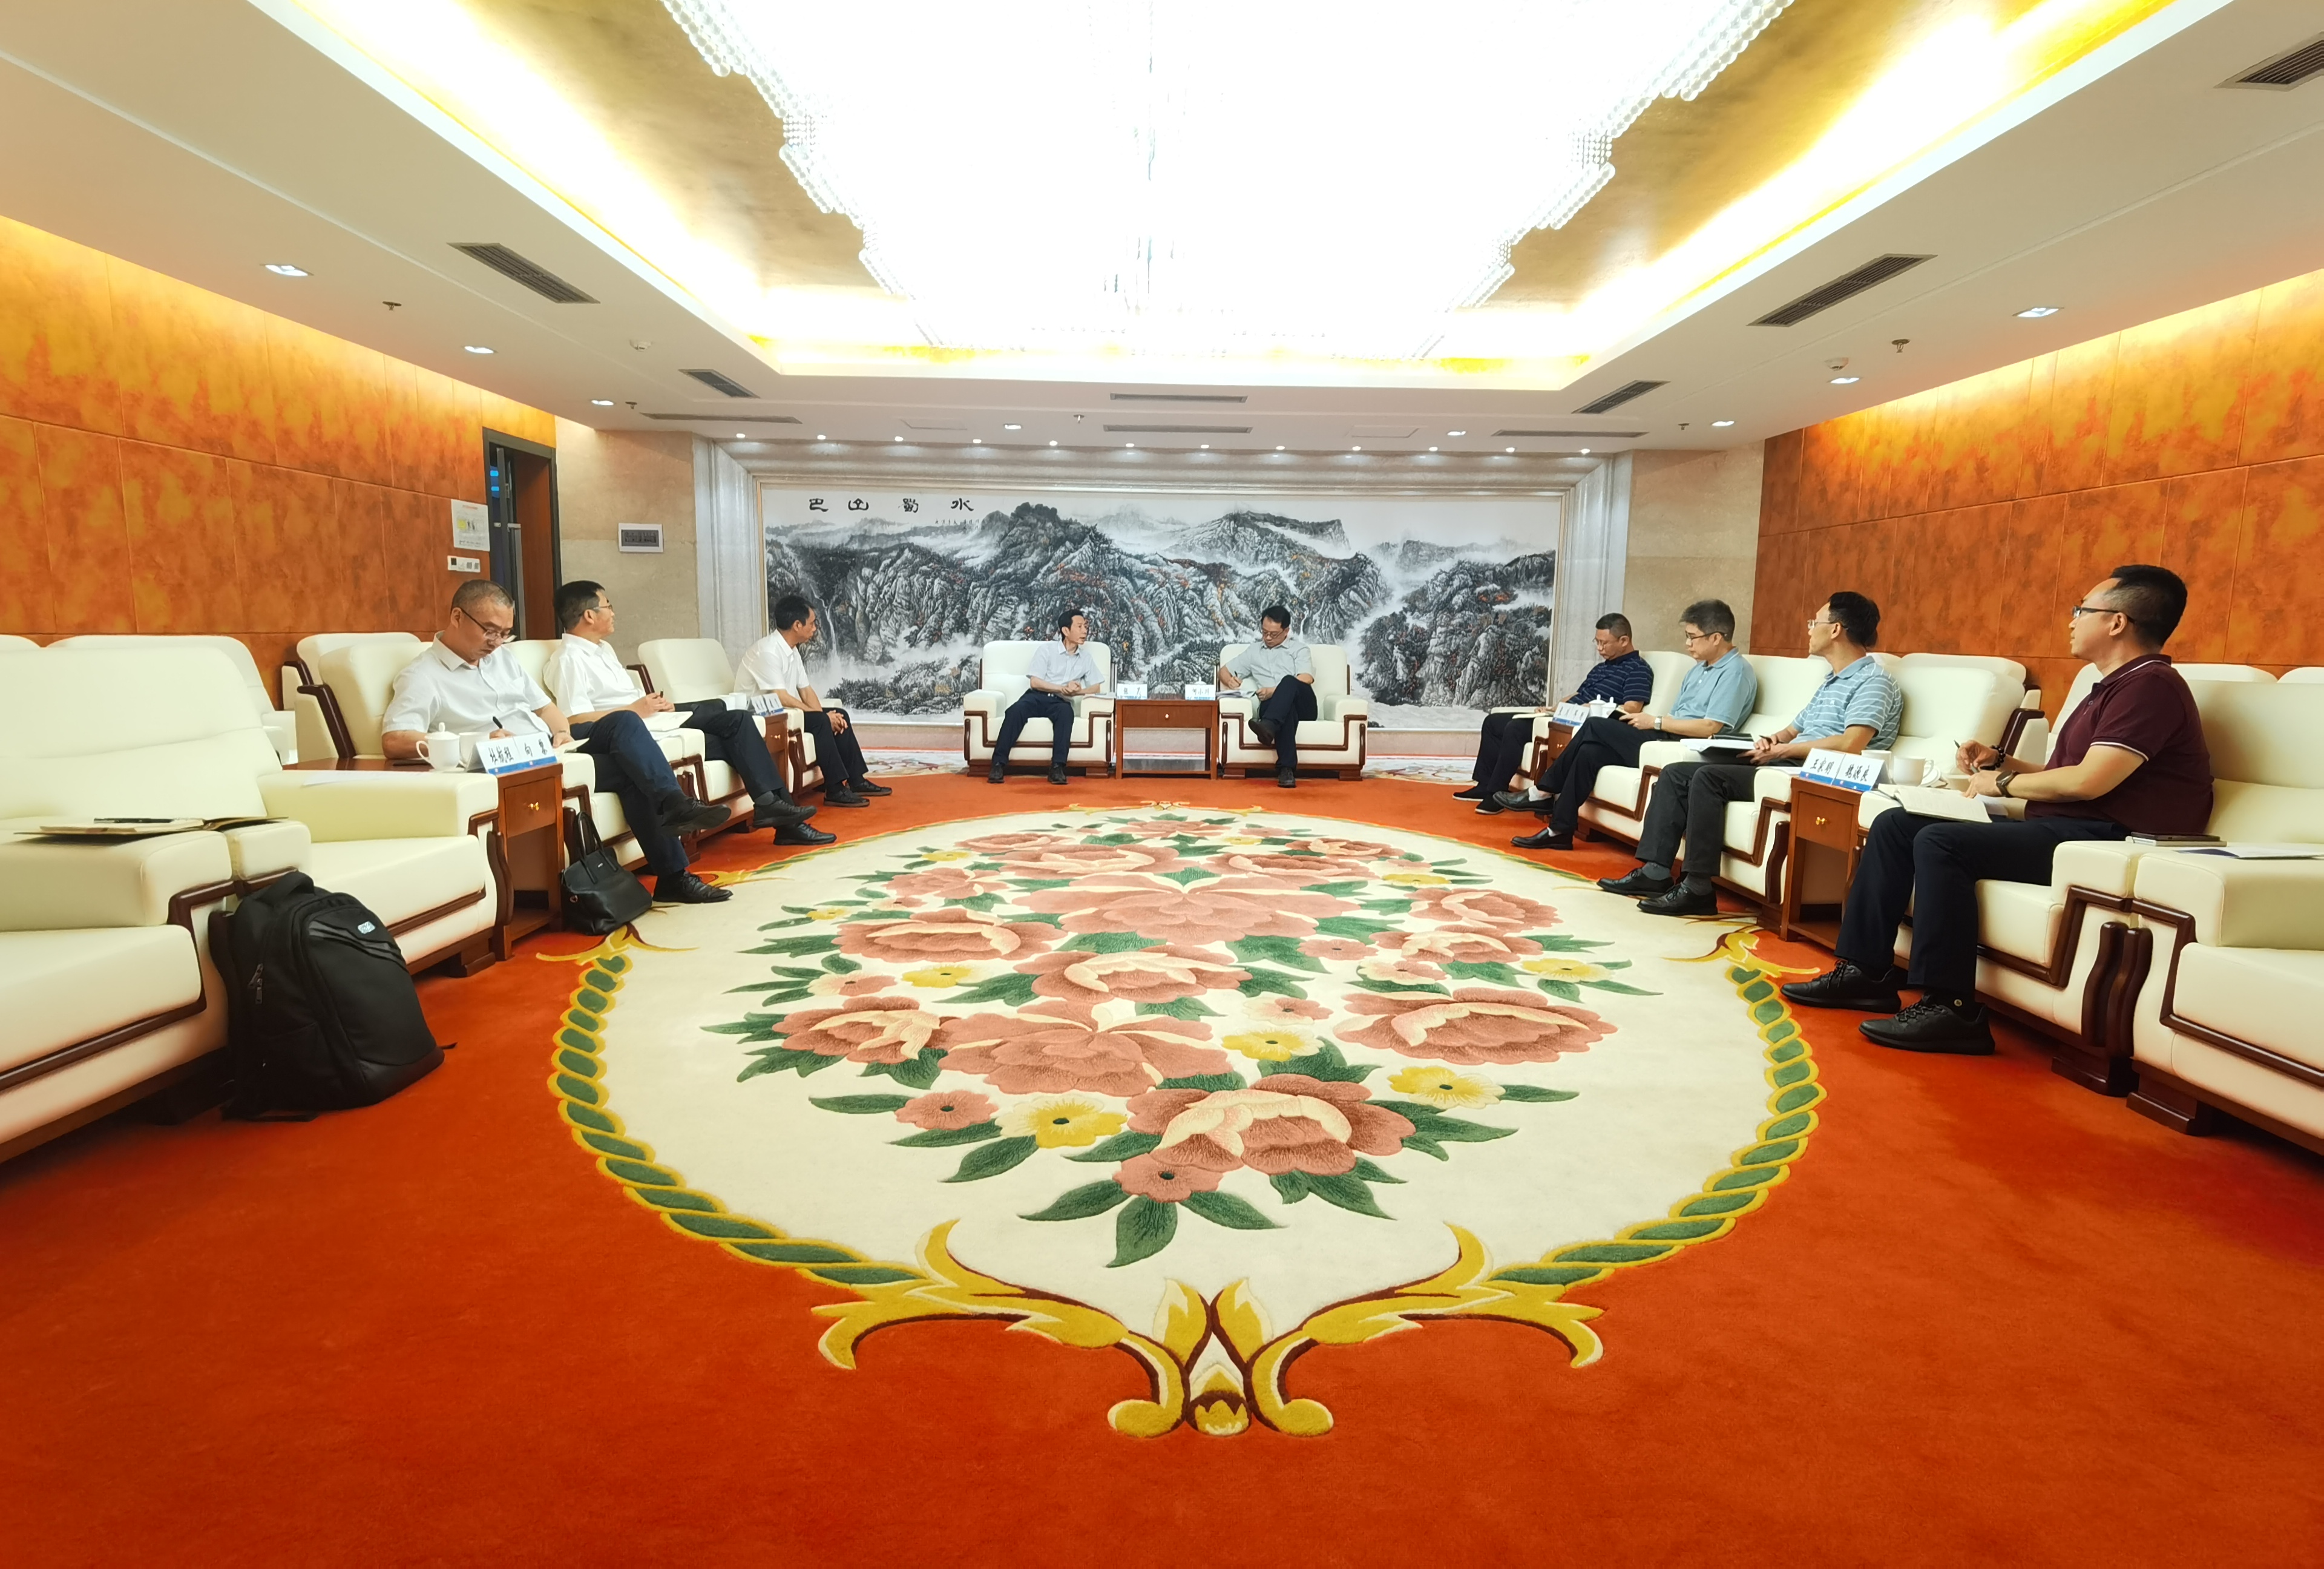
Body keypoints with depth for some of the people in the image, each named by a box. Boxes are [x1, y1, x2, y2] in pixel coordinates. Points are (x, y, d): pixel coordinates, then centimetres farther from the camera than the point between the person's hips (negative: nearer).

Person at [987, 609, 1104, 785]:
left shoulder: (1086, 657, 15)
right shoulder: (1046, 650, 3)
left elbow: (1096, 687, 9)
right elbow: (1034, 682, -5)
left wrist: (1077, 691, -11)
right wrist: (1062, 688, -17)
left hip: (1060, 702, 2)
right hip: (1037, 697, -2)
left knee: (1066, 712, -36)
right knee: (1015, 710, -35)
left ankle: (1057, 767, -40)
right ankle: (999, 764, -35)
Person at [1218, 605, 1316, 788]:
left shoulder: (1299, 649, 17)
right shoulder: (1253, 651, 28)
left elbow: (1307, 679, -2)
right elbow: (1224, 671, 30)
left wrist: (1275, 691, -16)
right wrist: (1230, 680, 3)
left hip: (1303, 705, 0)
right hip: (1272, 706, 1)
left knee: (1288, 682, -36)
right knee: (1286, 708, -39)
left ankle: (1268, 726, -57)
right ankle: (1286, 768, -51)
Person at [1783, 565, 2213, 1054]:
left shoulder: (2150, 684, -11)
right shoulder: (2114, 685, 22)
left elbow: (2087, 781, -20)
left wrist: (2003, 784, -6)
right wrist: (2002, 762, 8)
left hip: (2106, 839, -10)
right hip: (2060, 829, 10)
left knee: (1940, 842, -29)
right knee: (1894, 825, 1)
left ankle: (1951, 1008, -26)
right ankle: (1867, 971, -2)